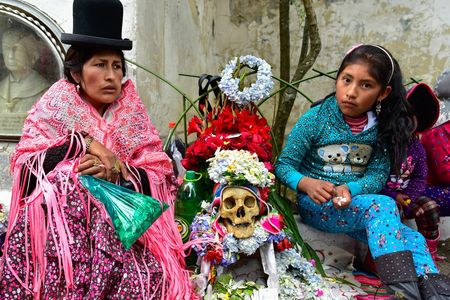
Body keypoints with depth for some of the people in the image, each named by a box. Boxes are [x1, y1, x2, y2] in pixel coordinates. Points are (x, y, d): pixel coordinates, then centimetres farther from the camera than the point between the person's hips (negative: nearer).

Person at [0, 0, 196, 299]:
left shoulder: (131, 113, 4)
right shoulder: (55, 108, 1)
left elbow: (159, 176, -2)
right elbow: (24, 170, -9)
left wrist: (115, 173, -19)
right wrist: (83, 142, -16)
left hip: (123, 232, 2)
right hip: (58, 232, -1)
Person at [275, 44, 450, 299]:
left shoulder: (381, 127, 1)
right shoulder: (315, 119, -9)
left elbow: (379, 174, -3)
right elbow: (284, 164, -8)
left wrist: (350, 189, -23)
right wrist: (306, 183, -28)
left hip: (355, 206, 5)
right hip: (315, 204, -4)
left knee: (413, 239, -19)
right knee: (381, 205, -31)